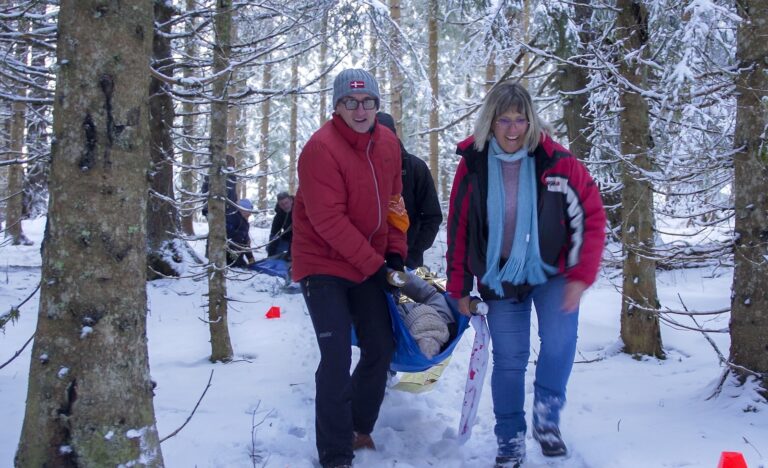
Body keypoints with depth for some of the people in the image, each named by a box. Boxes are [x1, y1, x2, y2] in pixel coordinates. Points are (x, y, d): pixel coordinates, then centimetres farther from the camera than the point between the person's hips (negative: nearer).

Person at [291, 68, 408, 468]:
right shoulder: (321, 148, -20)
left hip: (370, 263, 7)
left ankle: (359, 428, 32)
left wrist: (396, 251, 2)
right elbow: (329, 220, -23)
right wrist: (374, 262, -19)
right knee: (337, 359, -9)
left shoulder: (387, 143, 2)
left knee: (381, 348, 11)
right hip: (323, 265, -7)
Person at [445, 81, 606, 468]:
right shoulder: (472, 165, -8)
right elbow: (458, 229, 0)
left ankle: (547, 420, 7)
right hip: (500, 278, 1)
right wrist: (459, 288, 3)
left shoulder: (556, 162, -14)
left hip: (552, 273, -1)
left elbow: (591, 217, -8)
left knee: (559, 343, -18)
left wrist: (580, 277, -12)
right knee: (508, 362, 4)